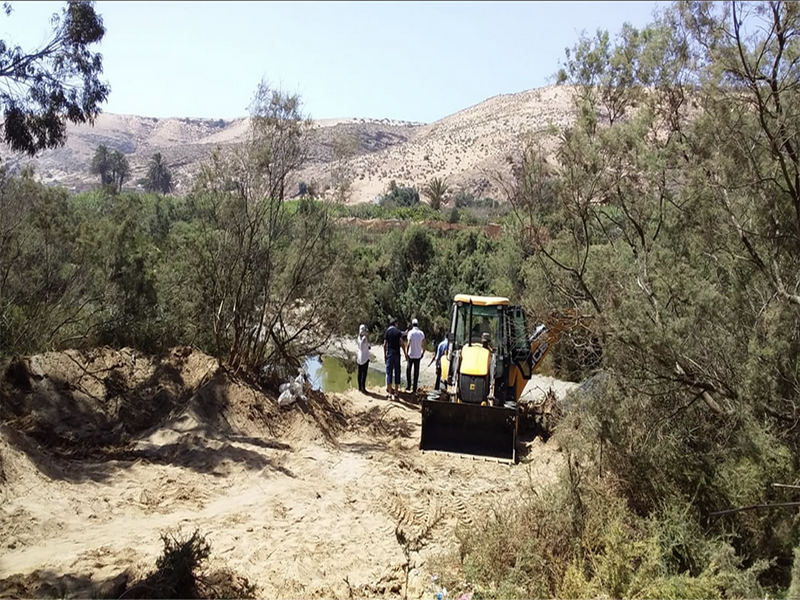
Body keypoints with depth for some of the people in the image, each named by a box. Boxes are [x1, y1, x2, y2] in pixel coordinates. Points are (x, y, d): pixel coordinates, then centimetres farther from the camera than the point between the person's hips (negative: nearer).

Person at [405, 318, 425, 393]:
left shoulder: (411, 332, -10)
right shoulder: (421, 333, 2)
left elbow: (408, 344, -16)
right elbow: (424, 345, 1)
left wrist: (406, 354, -11)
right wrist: (423, 353, 12)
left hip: (411, 355, -3)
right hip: (418, 356, 3)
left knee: (408, 370, 11)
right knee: (416, 372, 7)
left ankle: (408, 386, 7)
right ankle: (414, 388, 7)